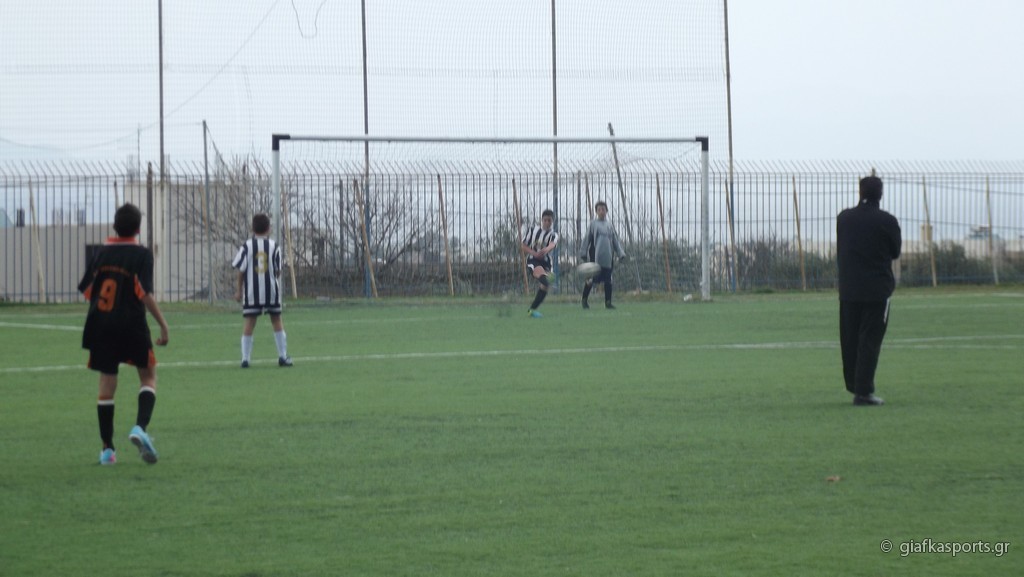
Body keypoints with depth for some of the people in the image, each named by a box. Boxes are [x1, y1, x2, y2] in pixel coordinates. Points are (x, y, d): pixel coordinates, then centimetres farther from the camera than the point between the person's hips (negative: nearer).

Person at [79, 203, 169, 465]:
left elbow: (86, 290, 9)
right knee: (148, 375, 12)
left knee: (107, 383, 8)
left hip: (101, 326, 4)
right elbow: (146, 294, -16)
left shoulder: (103, 252, 6)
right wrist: (163, 324, -12)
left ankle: (107, 448, 8)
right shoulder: (142, 254, -7)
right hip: (132, 326, -3)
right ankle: (140, 427, -13)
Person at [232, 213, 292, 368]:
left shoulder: (247, 246, -2)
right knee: (277, 321, 10)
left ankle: (245, 358, -2)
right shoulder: (274, 246, -1)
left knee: (249, 323, 2)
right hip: (271, 289, 0)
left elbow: (241, 270, -3)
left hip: (251, 291, 0)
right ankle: (283, 356, 10)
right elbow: (278, 270, 1)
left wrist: (239, 289, 6)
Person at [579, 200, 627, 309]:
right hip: (595, 256, -3)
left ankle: (608, 302, 7)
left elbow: (616, 241, 16)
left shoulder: (609, 225, 15)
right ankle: (584, 300, 9)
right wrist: (583, 253, -1)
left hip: (608, 257, 3)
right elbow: (587, 239, 4)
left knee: (608, 280, 2)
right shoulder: (593, 224, 5)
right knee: (591, 279, -4)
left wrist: (621, 254, 7)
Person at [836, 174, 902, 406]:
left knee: (850, 339, 13)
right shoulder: (887, 221, -9)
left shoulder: (843, 218, 3)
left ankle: (854, 385, 21)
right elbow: (896, 252, 4)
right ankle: (864, 391, -7)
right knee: (870, 339, -2)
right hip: (877, 289, -4)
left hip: (848, 289, 4)